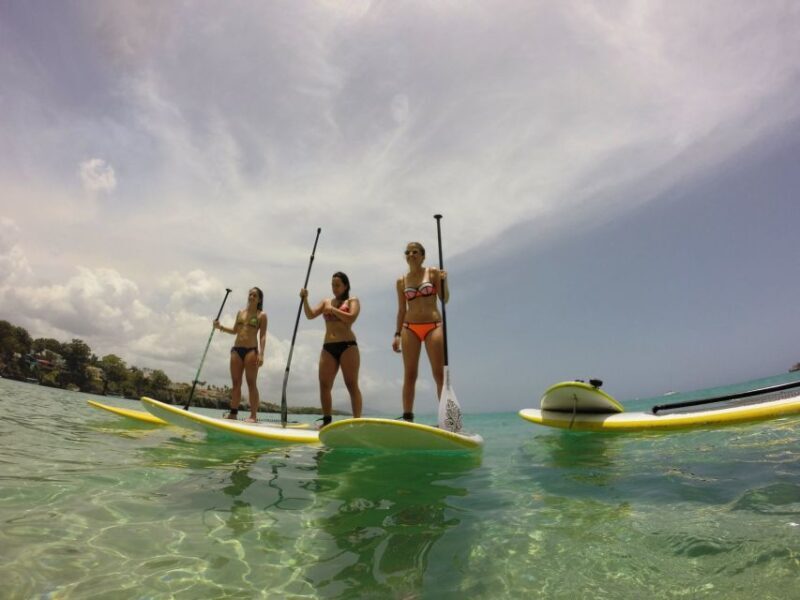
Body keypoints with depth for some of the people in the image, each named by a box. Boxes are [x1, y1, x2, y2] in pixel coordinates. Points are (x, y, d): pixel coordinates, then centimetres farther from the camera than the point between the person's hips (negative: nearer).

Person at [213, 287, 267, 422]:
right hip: (236, 350, 5)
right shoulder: (240, 313, 16)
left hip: (251, 350, -5)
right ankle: (233, 412, 11)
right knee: (236, 382, 6)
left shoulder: (261, 315, 0)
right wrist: (221, 327, 10)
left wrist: (261, 354, -16)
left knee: (251, 383, -6)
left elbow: (262, 336, -6)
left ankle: (253, 415, -5)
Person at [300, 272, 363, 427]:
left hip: (348, 346, -5)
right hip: (328, 347, 5)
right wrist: (305, 299, -7)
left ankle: (357, 421, -7)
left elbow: (351, 318, -14)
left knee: (352, 384, -7)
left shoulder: (352, 301, 4)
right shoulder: (326, 302, 18)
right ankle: (327, 421, 8)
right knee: (324, 385, 0)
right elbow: (310, 315, 6)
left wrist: (333, 309, -11)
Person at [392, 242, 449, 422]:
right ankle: (407, 417, 2)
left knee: (439, 373, -5)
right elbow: (402, 310, 13)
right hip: (410, 328, 2)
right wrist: (397, 334, 6)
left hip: (434, 326, -2)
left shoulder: (433, 273, 5)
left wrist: (444, 281, -14)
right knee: (409, 375, -1)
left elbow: (445, 299, 2)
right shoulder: (401, 281, 11)